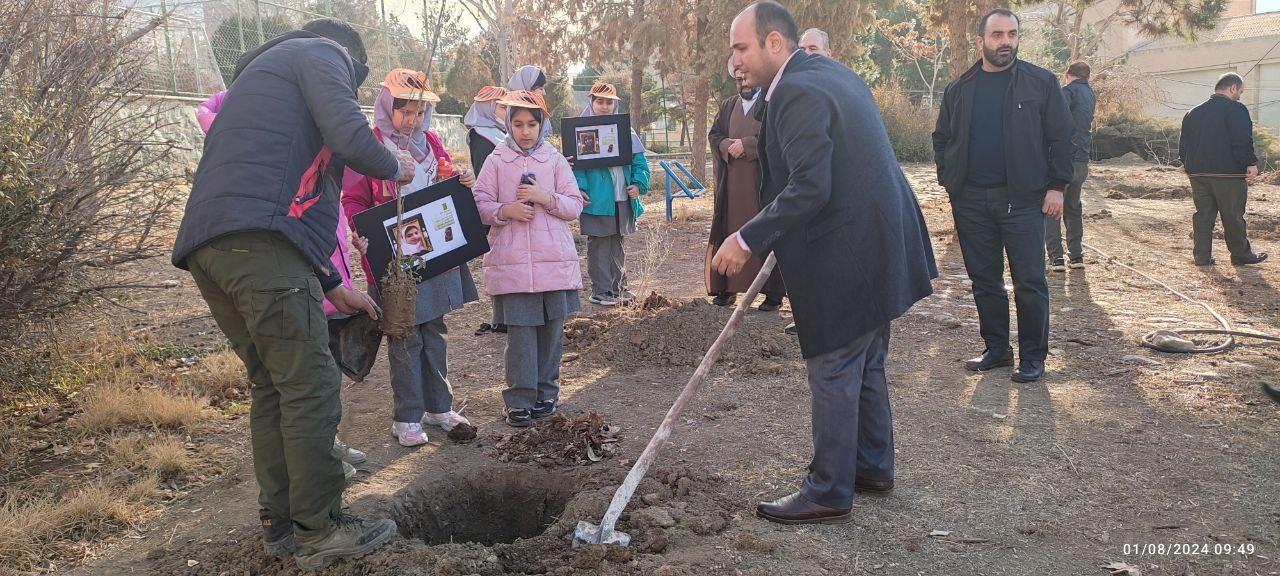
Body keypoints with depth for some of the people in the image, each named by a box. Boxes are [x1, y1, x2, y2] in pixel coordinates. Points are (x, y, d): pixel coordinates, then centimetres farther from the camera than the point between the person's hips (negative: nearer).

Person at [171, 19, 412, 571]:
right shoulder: (320, 55, 9)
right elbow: (350, 140, -12)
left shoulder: (260, 74, 37)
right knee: (310, 386, -5)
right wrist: (396, 168, 11)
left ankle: (280, 524, 19)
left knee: (273, 385, 14)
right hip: (259, 243, -9)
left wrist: (333, 287, 35)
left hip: (206, 245, 10)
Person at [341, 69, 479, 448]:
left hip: (436, 250, 6)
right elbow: (353, 203, -7)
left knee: (434, 332, 13)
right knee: (405, 338, 1)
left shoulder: (430, 142, 9)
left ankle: (438, 407, 24)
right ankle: (406, 419, 11)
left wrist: (463, 184, -2)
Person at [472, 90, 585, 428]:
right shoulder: (496, 162, 6)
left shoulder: (555, 161, 8)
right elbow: (480, 204, 5)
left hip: (554, 259, 2)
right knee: (520, 330, -4)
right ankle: (519, 400, 7)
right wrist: (504, 210, -13)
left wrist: (545, 197, -11)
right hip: (511, 261, -1)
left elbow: (575, 206, 6)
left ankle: (545, 392, 21)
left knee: (552, 327, 6)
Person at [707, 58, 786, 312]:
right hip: (731, 183, 5)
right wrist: (729, 146, -9)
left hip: (763, 182, -5)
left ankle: (773, 292, 1)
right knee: (728, 233, 5)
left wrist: (745, 144, -14)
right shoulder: (727, 106, 17)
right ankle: (726, 288, 11)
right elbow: (714, 134, 11)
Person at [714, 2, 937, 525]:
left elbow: (809, 189, -28)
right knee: (866, 366, 21)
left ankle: (829, 493, 12)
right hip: (878, 246, 10)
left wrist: (748, 240, -23)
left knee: (833, 375, 0)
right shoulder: (832, 72, 12)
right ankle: (872, 467, 35)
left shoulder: (796, 93, -19)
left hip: (844, 258, -10)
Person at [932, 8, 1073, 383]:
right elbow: (942, 139, 17)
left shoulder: (1040, 82, 1)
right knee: (984, 279, 9)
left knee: (1029, 281, -1)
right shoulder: (959, 89, 10)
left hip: (1022, 198, -3)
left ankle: (1033, 357, 10)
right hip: (971, 201, 3)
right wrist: (949, 182, 6)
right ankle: (996, 348, 22)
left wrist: (1056, 186, -5)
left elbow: (1061, 138, 1)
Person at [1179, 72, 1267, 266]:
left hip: (1197, 173, 6)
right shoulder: (1236, 109, -9)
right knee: (1233, 216, 5)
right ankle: (1241, 254, 15)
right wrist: (1251, 163, -9)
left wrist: (1189, 167, 19)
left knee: (1203, 214, 9)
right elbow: (1243, 141, -17)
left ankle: (1201, 256, 6)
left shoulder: (1194, 112, 13)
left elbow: (1183, 144, 14)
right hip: (1228, 173, -6)